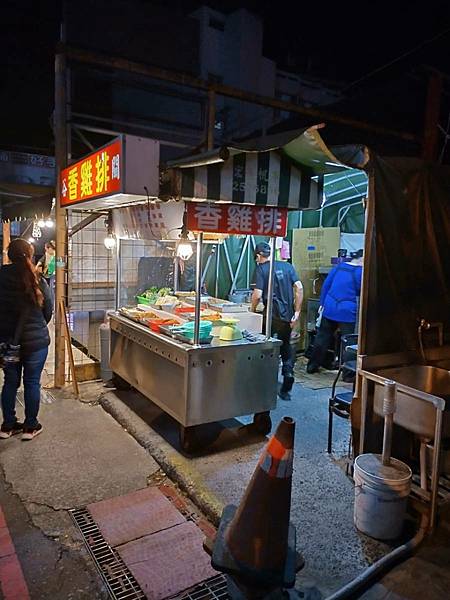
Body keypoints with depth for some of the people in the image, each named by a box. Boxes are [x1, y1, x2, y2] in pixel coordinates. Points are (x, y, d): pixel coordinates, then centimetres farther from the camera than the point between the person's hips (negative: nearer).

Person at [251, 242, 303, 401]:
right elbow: (299, 288, -1)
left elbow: (258, 295, -13)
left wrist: (253, 309, 6)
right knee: (286, 348, 17)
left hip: (272, 316, -4)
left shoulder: (261, 269, -4)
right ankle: (286, 389, 13)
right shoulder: (287, 266, 9)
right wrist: (297, 312, 2)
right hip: (288, 316, 5)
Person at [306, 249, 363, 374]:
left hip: (329, 308, 5)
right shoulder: (360, 272, -7)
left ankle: (312, 366, 24)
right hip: (347, 311, -5)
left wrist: (322, 303, 16)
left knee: (322, 337, 14)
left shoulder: (339, 267, 9)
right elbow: (361, 292, -2)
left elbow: (325, 285, 11)